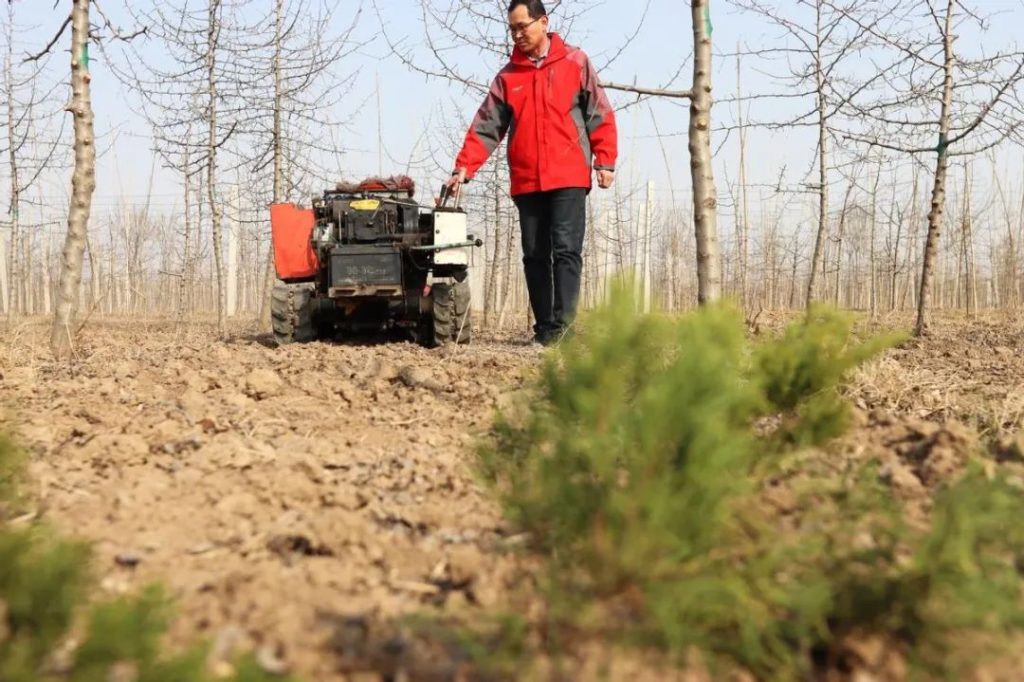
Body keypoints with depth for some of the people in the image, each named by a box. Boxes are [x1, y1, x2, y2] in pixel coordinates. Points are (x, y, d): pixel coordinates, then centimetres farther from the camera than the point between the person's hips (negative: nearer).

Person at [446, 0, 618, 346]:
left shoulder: (575, 62, 5)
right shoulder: (507, 76, 12)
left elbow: (600, 115, 3)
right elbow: (485, 128, 8)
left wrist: (605, 162, -4)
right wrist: (464, 168, -3)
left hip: (569, 178, -4)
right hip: (526, 182, 4)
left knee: (566, 251, -10)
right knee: (535, 256, 5)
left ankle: (562, 325, -12)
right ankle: (543, 327, 10)